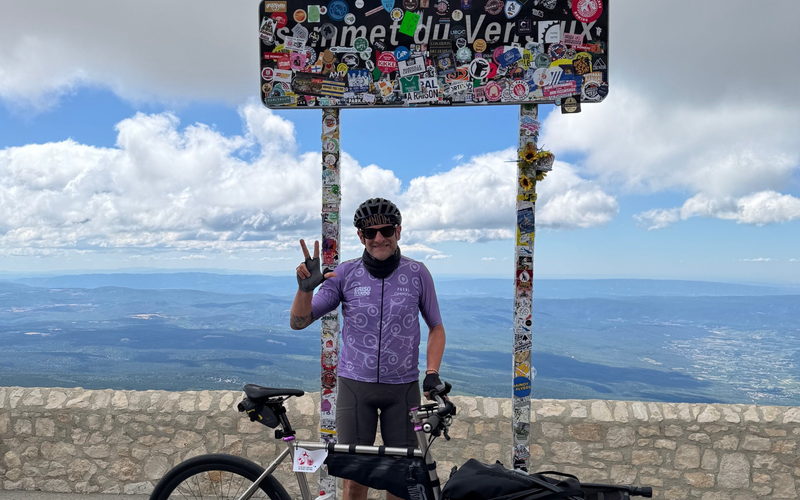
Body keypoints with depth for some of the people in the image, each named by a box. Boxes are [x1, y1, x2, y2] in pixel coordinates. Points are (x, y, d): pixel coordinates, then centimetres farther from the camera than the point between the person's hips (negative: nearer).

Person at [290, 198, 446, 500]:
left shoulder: (417, 273, -4)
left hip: (403, 387, 0)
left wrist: (432, 373, -5)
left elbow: (436, 327, 7)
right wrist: (305, 288, -22)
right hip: (355, 384, 0)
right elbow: (299, 322, -4)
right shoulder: (345, 274, -4)